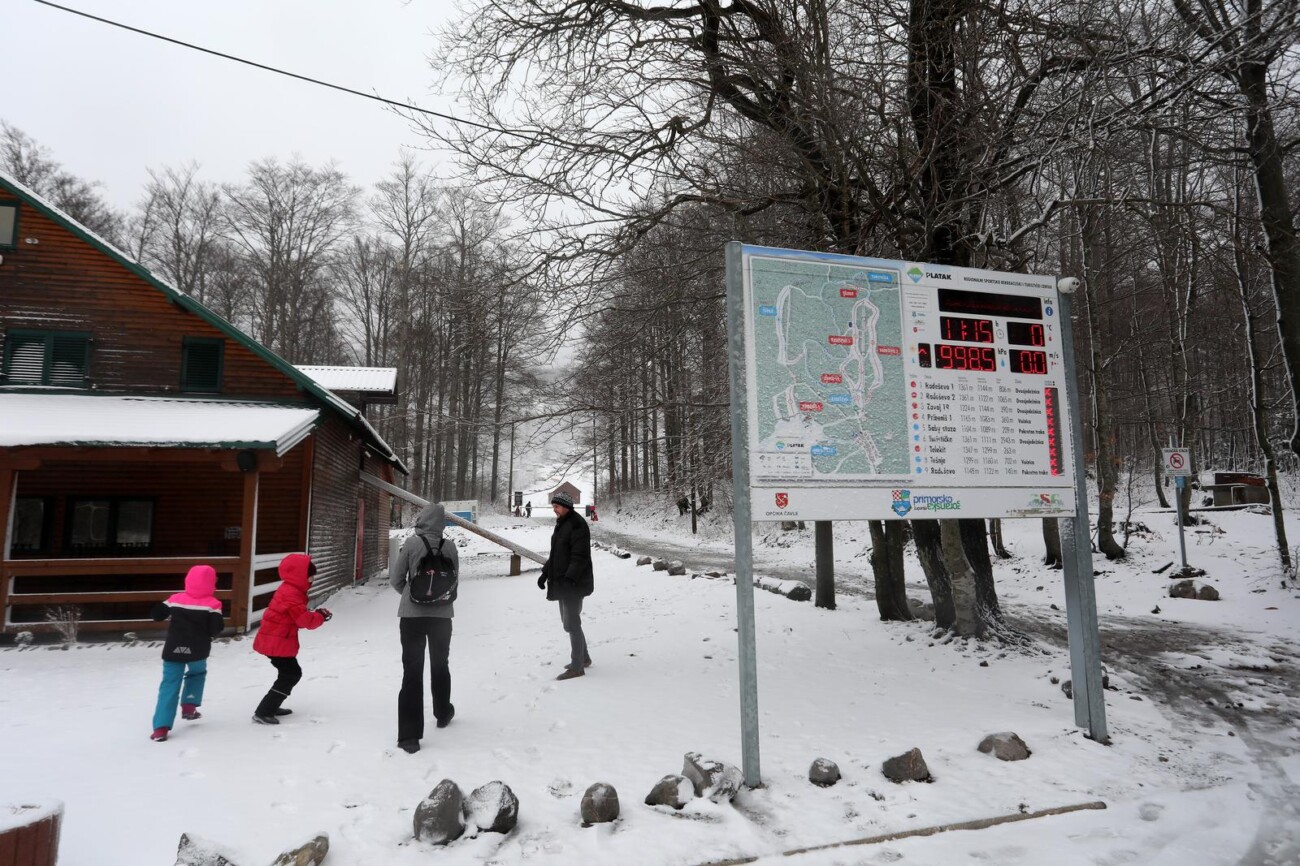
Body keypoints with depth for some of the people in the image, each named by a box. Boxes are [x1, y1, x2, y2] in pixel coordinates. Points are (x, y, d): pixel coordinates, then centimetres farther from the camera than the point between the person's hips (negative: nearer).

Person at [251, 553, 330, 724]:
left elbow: (298, 616, 15)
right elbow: (304, 620, -21)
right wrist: (320, 617, -6)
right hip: (277, 642, -11)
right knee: (290, 675, -7)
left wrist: (316, 614, 1)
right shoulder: (292, 594, -21)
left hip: (276, 640, 11)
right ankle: (263, 712, -6)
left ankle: (271, 706, 30)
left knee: (292, 673, 20)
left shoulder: (291, 591, 13)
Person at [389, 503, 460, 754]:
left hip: (412, 614, -2)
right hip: (442, 614, 3)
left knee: (412, 671, 0)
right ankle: (443, 713, 41)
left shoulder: (411, 543, -10)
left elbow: (395, 579, -2)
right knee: (440, 665, 22)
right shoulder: (449, 547, -3)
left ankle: (410, 735, -4)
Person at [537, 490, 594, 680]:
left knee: (572, 624, -6)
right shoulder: (561, 524, 14)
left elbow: (580, 556, -23)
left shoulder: (577, 525, -17)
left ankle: (577, 667, 2)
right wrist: (545, 572, 15)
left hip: (574, 584, -10)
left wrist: (569, 578, -28)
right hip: (562, 583, 10)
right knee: (569, 621, 17)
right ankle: (583, 658, 31)